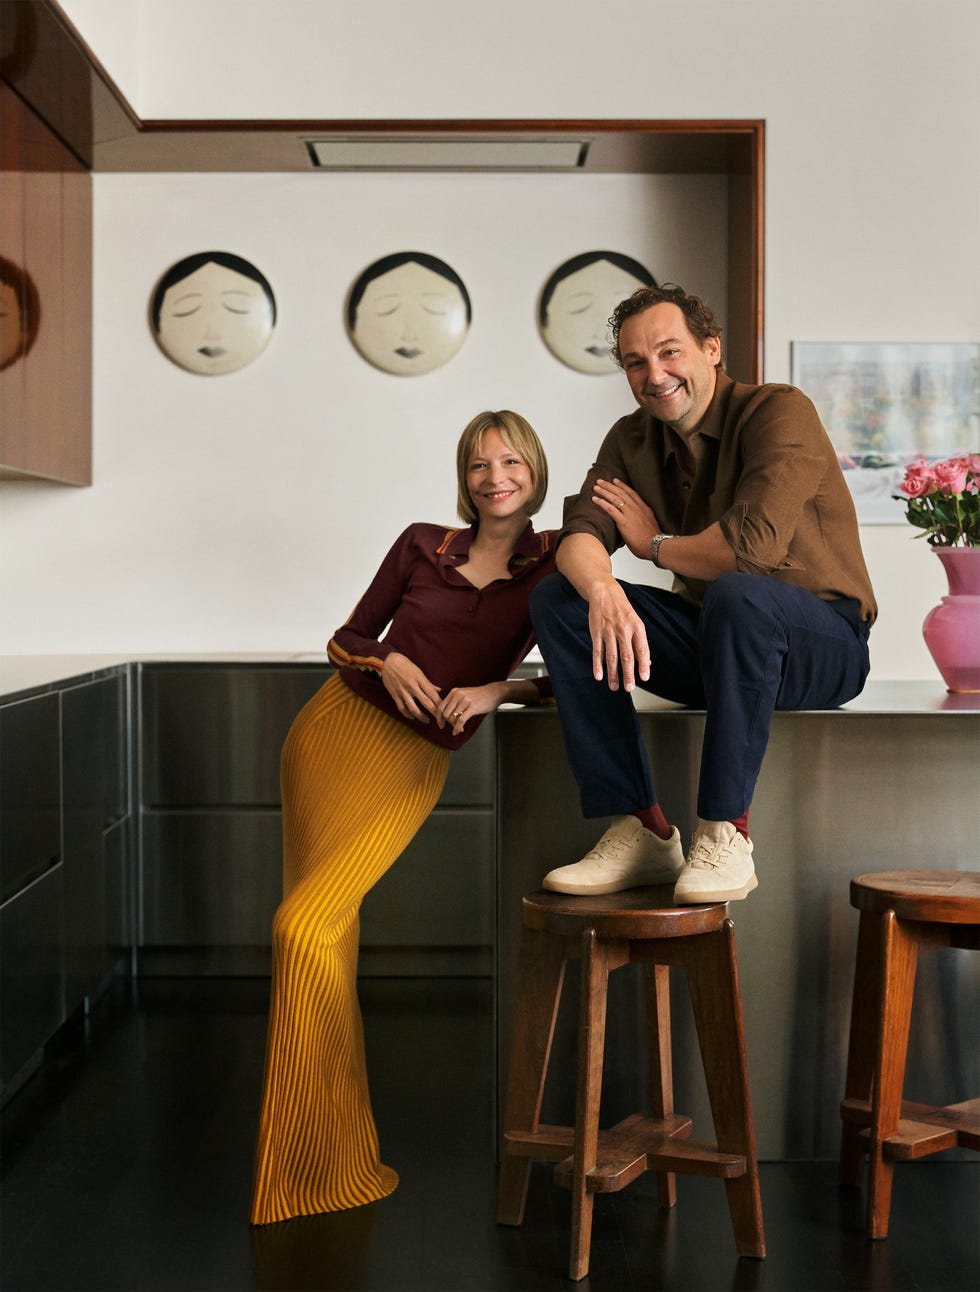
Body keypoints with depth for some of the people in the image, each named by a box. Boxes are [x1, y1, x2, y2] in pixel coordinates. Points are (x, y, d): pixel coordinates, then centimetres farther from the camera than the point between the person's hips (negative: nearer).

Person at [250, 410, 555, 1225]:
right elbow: (347, 637, 13)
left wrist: (498, 690, -15)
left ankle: (329, 1164, -4)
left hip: (413, 759, -3)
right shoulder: (423, 546, 8)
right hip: (334, 725, 3)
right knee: (328, 937, 4)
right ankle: (315, 1145, 18)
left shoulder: (555, 567, 2)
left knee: (306, 930, -17)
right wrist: (386, 661, -7)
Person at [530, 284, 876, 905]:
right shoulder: (632, 440, 6)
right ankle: (641, 831, -16)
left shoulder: (780, 412, -14)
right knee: (558, 599, -11)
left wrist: (654, 543, -9)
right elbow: (578, 536, -10)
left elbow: (754, 545, -28)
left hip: (822, 644, -6)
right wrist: (603, 590, -34)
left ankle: (725, 836, -26)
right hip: (710, 642, 6)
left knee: (735, 594, -39)